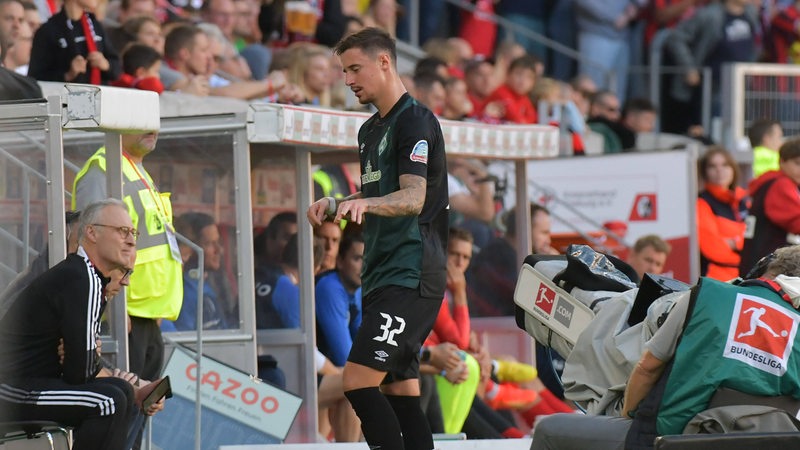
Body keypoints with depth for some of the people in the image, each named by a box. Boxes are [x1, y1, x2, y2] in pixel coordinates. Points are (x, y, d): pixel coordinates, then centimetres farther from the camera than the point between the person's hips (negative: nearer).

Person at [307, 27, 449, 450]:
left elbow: (413, 198, -21)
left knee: (359, 381, -18)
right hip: (383, 274, 10)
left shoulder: (415, 121, -10)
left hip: (411, 276, -10)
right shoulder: (370, 130, 19)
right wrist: (336, 205, 12)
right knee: (398, 389, 6)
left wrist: (364, 203, -37)